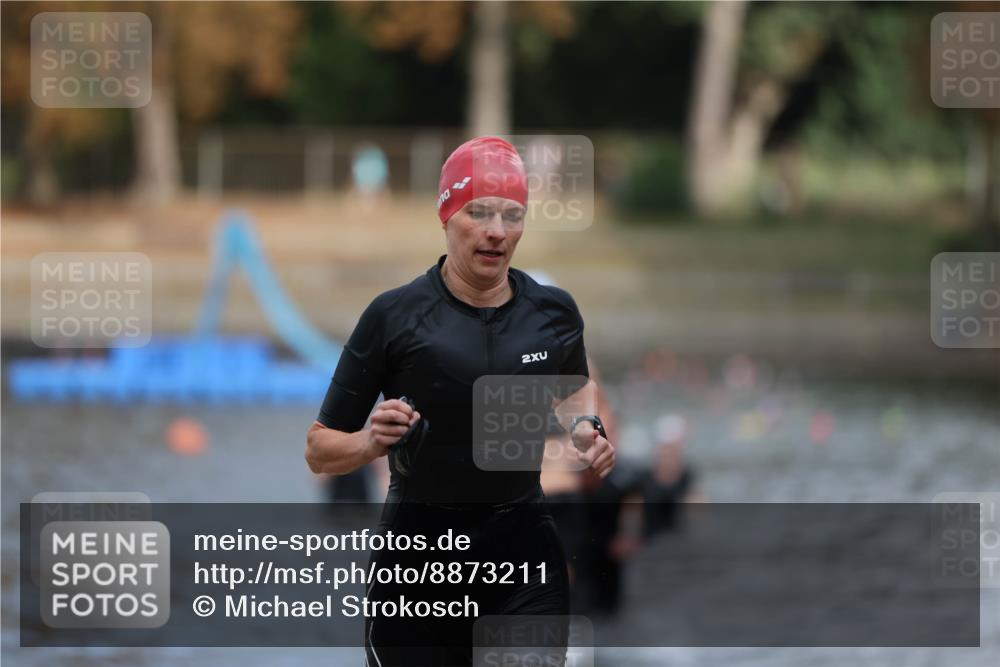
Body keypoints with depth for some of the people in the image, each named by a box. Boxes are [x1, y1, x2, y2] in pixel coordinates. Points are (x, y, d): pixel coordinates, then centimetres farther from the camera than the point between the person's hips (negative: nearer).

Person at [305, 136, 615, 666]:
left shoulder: (554, 311, 3)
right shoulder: (394, 316, -6)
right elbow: (320, 450, -1)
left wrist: (586, 432, 6)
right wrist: (371, 443, -22)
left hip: (523, 551, 2)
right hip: (418, 557, -2)